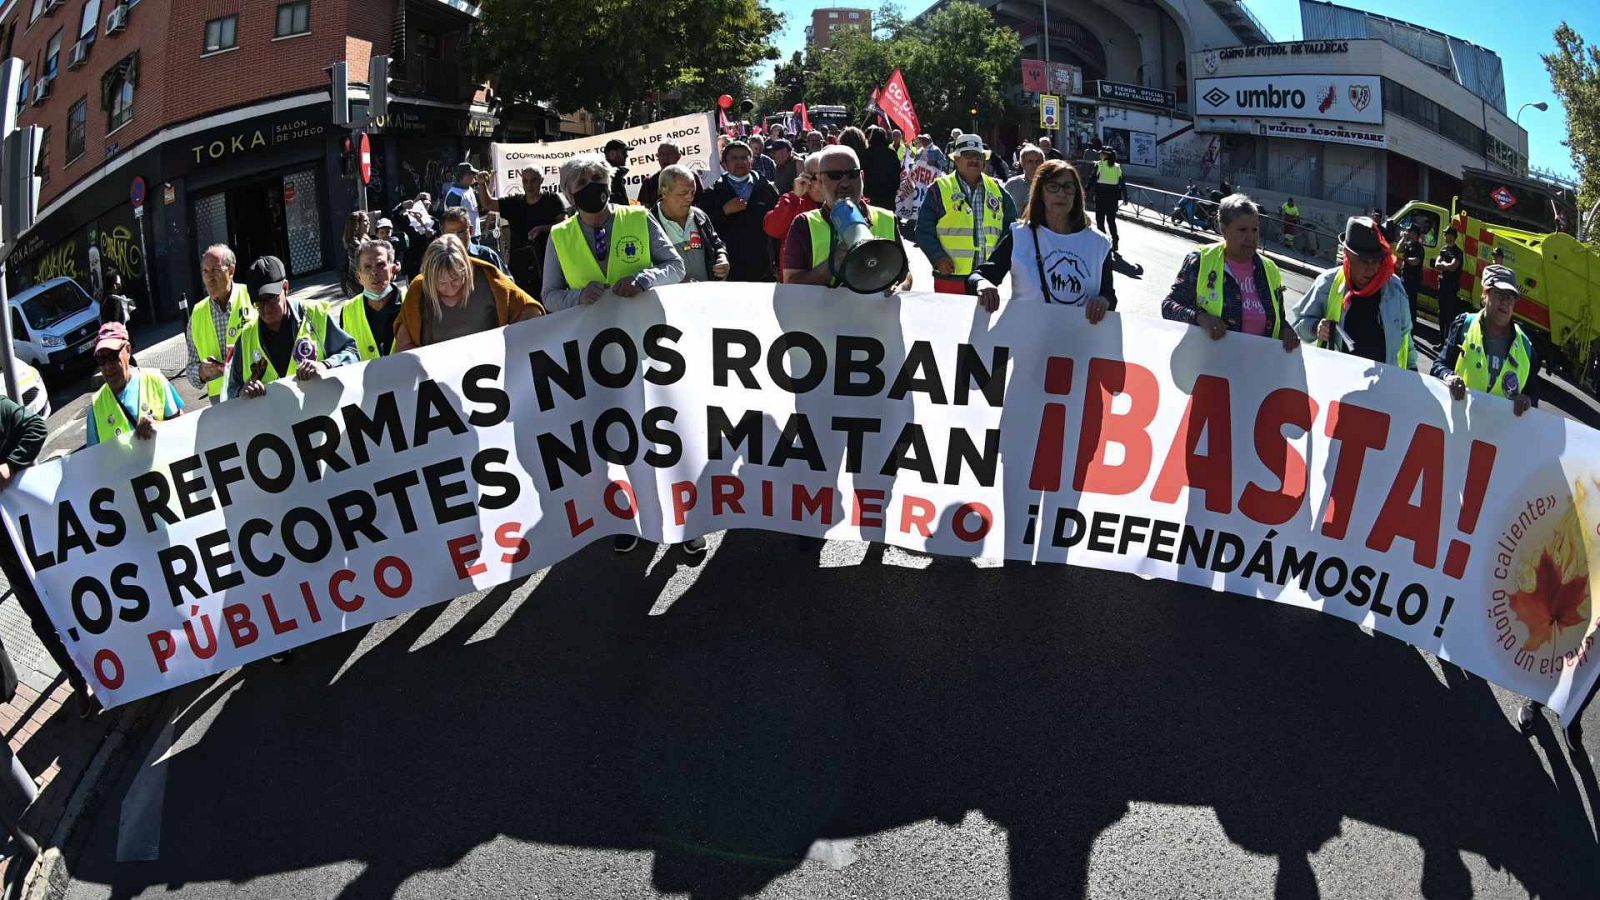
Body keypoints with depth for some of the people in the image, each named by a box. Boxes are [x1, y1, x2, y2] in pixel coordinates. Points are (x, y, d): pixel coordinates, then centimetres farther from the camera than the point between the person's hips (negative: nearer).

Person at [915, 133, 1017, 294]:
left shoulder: (997, 190, 14)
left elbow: (1011, 226, 21)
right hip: (950, 277, -4)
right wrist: (938, 257, -12)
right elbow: (924, 229, -1)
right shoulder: (939, 189, 2)